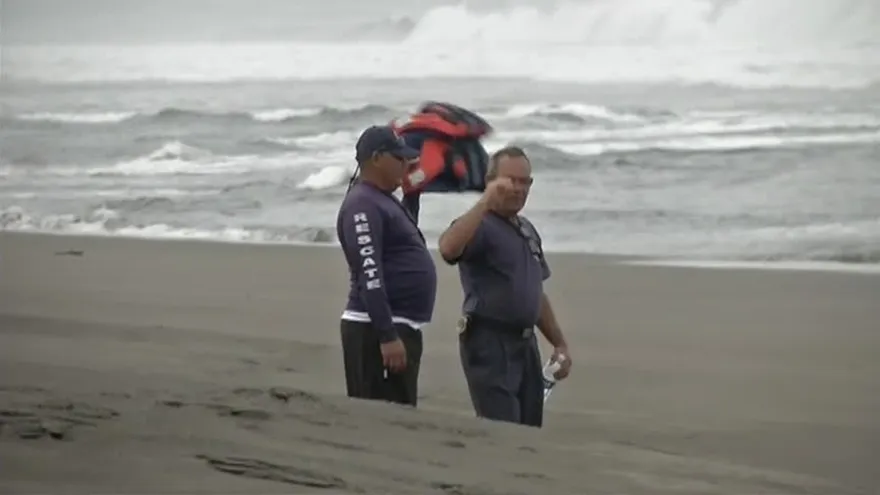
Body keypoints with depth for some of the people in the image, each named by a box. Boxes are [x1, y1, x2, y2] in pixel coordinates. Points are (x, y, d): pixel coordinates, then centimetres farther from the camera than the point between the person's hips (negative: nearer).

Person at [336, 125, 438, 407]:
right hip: (375, 331, -11)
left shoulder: (384, 201, 18)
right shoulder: (362, 205, -13)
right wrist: (387, 337, -26)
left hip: (403, 327, 11)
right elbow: (369, 276, -23)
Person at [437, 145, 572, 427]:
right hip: (489, 342, -9)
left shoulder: (527, 230, 18)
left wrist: (559, 343, 22)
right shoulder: (480, 225, -9)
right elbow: (448, 248, -34)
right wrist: (487, 199, -34)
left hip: (525, 343, 9)